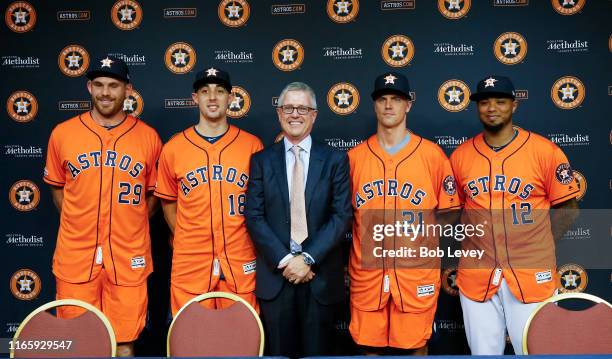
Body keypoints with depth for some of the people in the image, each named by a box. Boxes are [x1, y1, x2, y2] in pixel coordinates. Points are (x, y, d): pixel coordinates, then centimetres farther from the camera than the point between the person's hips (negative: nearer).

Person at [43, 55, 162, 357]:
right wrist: (80, 226, 6)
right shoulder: (62, 133, 2)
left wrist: (129, 228, 3)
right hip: (76, 254, 1)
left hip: (129, 256, -1)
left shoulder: (148, 137, 0)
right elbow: (57, 188, 13)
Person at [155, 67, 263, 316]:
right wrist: (185, 241, 9)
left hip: (240, 265, 0)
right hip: (189, 265, 1)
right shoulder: (173, 148, 1)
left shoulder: (252, 146, -1)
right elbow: (168, 202, 13)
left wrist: (253, 242, 5)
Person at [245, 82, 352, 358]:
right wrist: (284, 260, -12)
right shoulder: (261, 160, 5)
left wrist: (308, 258, -13)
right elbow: (254, 217, -2)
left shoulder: (335, 160, 3)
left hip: (320, 275, 0)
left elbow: (342, 215, -5)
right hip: (275, 274, 1)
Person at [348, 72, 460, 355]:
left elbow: (446, 212, 5)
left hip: (417, 271, -1)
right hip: (367, 270, 2)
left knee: (416, 344, 11)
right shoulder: (354, 156, 4)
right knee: (369, 343, 12)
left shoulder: (432, 154, -1)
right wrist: (367, 235, 1)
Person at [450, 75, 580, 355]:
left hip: (531, 276, -2)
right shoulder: (460, 155, 2)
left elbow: (567, 207, 2)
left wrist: (536, 247, -1)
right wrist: (476, 245, 4)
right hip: (476, 276, 2)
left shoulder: (544, 150, -5)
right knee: (483, 352, 14)